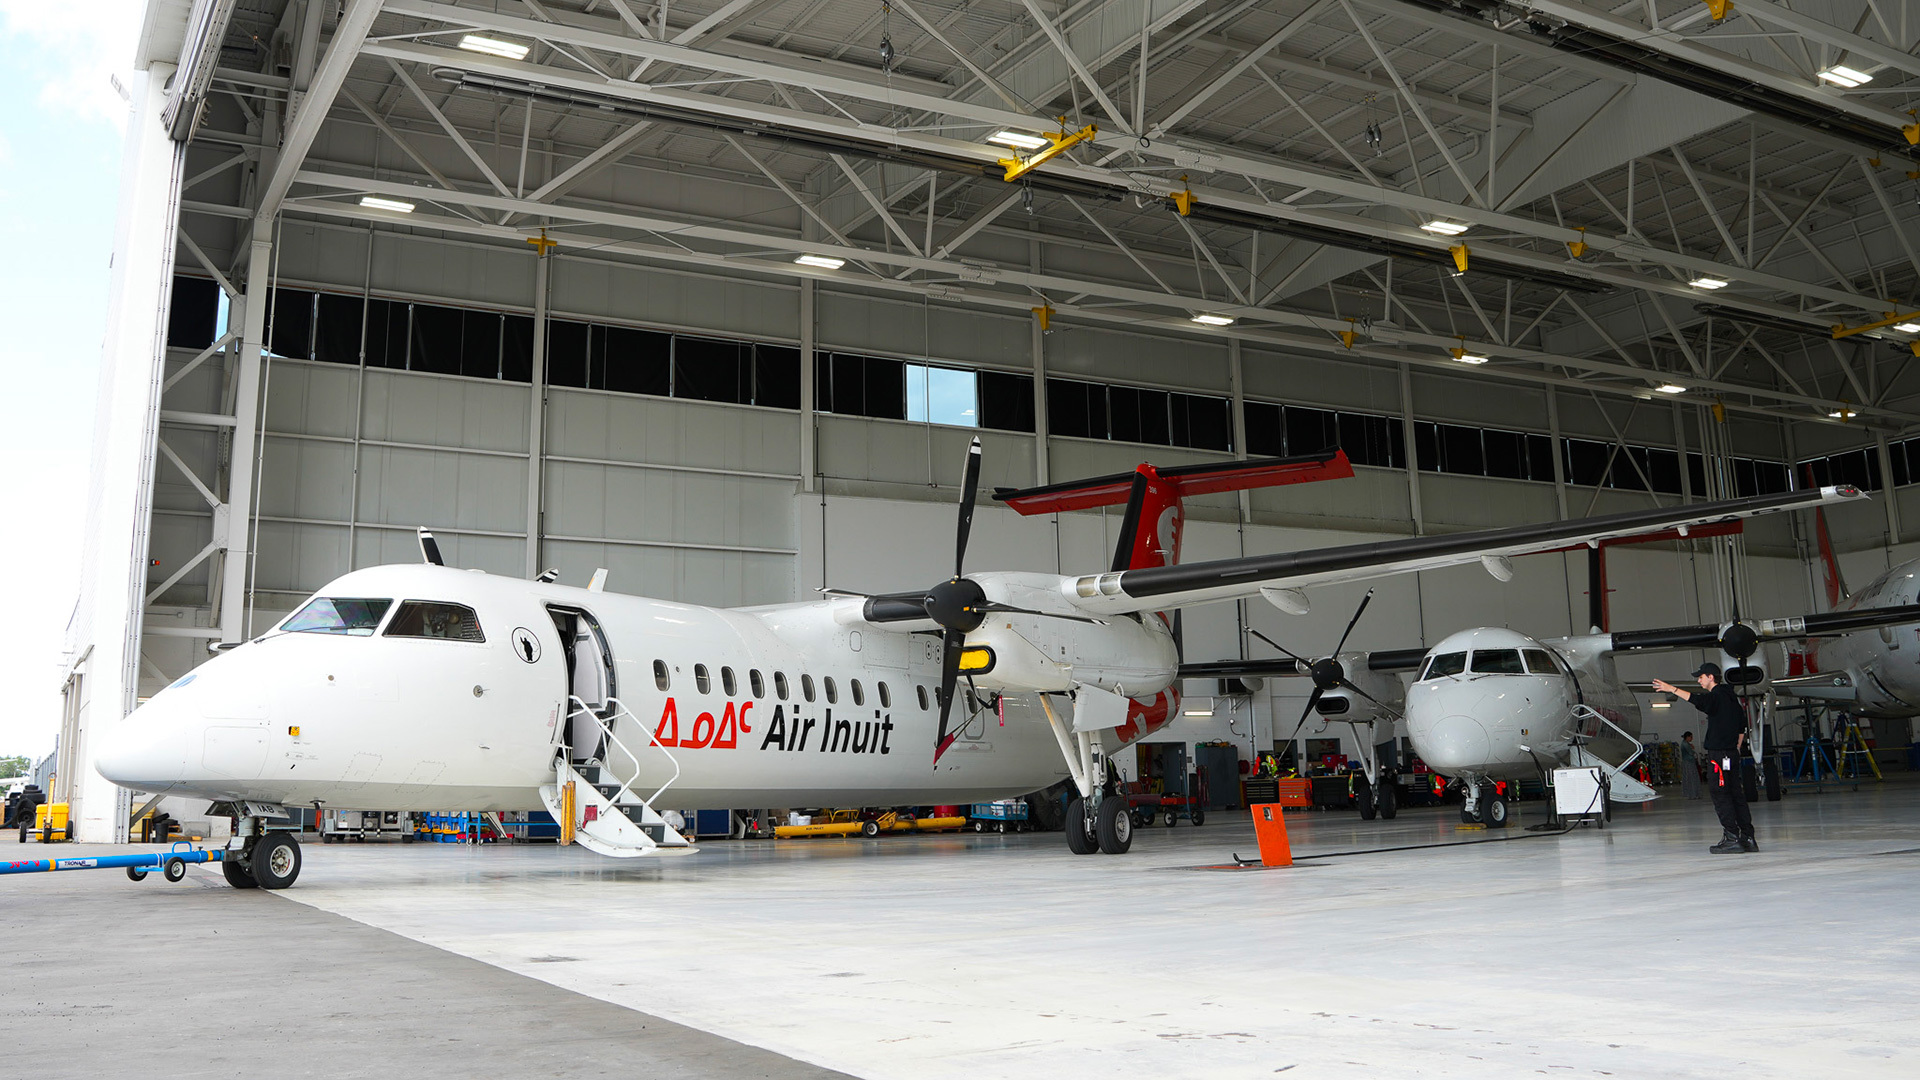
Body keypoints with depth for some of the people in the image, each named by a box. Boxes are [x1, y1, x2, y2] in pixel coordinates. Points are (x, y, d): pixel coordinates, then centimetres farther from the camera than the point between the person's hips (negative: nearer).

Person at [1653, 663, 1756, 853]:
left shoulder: (1717, 697, -11)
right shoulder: (1731, 697, 17)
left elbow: (1697, 700, -32)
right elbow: (1742, 725, 23)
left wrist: (1672, 689, -36)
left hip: (1718, 755, -9)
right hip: (1732, 753, 9)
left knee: (1720, 795, -6)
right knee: (1736, 794, 10)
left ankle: (1732, 838, -8)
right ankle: (1747, 837, 11)